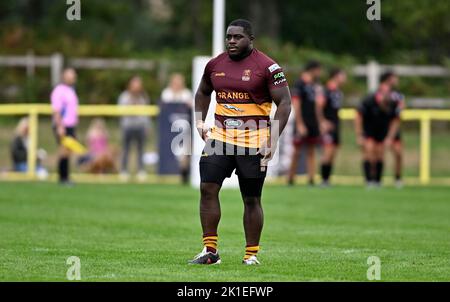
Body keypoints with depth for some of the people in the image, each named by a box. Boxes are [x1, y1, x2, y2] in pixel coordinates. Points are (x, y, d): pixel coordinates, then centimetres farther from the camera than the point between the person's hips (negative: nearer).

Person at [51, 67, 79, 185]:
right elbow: (56, 110, -15)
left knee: (68, 152, 6)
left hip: (71, 126, 8)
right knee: (64, 151, -9)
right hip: (62, 126, -8)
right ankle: (62, 178, -7)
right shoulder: (59, 91, -9)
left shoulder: (72, 91, 18)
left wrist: (75, 126, 20)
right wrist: (60, 126, -22)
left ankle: (66, 177, 8)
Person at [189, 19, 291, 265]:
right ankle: (210, 250, -1)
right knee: (208, 189, -8)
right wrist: (200, 121, 11)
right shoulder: (215, 65, 8)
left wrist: (273, 140, -13)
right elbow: (203, 93, 26)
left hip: (253, 141, -4)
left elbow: (284, 103, -7)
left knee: (251, 199, 3)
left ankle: (251, 254, 13)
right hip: (220, 135, 4)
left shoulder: (267, 67, -7)